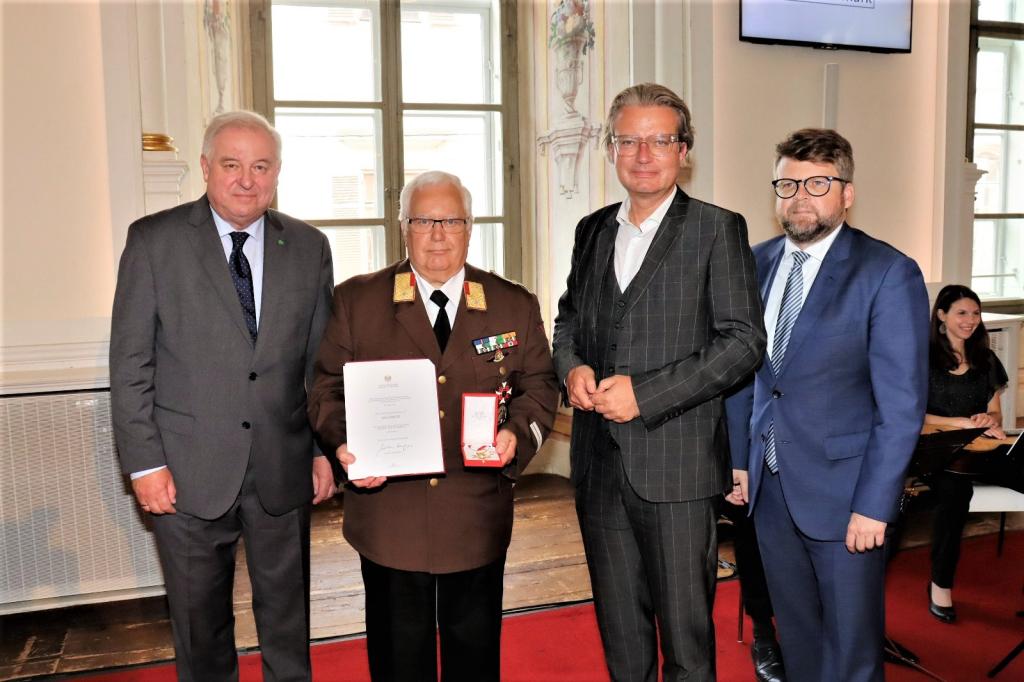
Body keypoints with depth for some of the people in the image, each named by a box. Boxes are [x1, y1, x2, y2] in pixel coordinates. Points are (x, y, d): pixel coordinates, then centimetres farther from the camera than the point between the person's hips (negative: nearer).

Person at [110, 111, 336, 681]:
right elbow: (130, 361, -4)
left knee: (287, 616, 15)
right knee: (200, 621, 14)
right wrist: (144, 462, -8)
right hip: (188, 470, -1)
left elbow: (322, 359, 6)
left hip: (284, 468, 2)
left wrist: (326, 449, 3)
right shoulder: (154, 240, -3)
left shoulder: (309, 247, 4)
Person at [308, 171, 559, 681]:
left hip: (478, 520, 1)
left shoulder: (515, 306, 5)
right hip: (389, 515, -1)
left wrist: (517, 433, -13)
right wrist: (343, 442, -16)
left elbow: (539, 386, 6)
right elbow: (328, 389, 3)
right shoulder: (355, 301, 2)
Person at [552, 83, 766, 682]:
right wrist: (572, 368, -2)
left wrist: (645, 394, -17)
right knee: (620, 632, 18)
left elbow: (744, 341, -10)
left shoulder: (718, 229, -5)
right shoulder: (593, 231, 12)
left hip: (677, 463, -5)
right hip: (600, 463, 5)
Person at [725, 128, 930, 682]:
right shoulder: (757, 263, 5)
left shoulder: (888, 273, -12)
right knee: (796, 635, 20)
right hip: (768, 485, 5)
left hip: (843, 491, -5)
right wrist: (739, 458, 8)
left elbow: (902, 403, -14)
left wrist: (874, 506, -16)